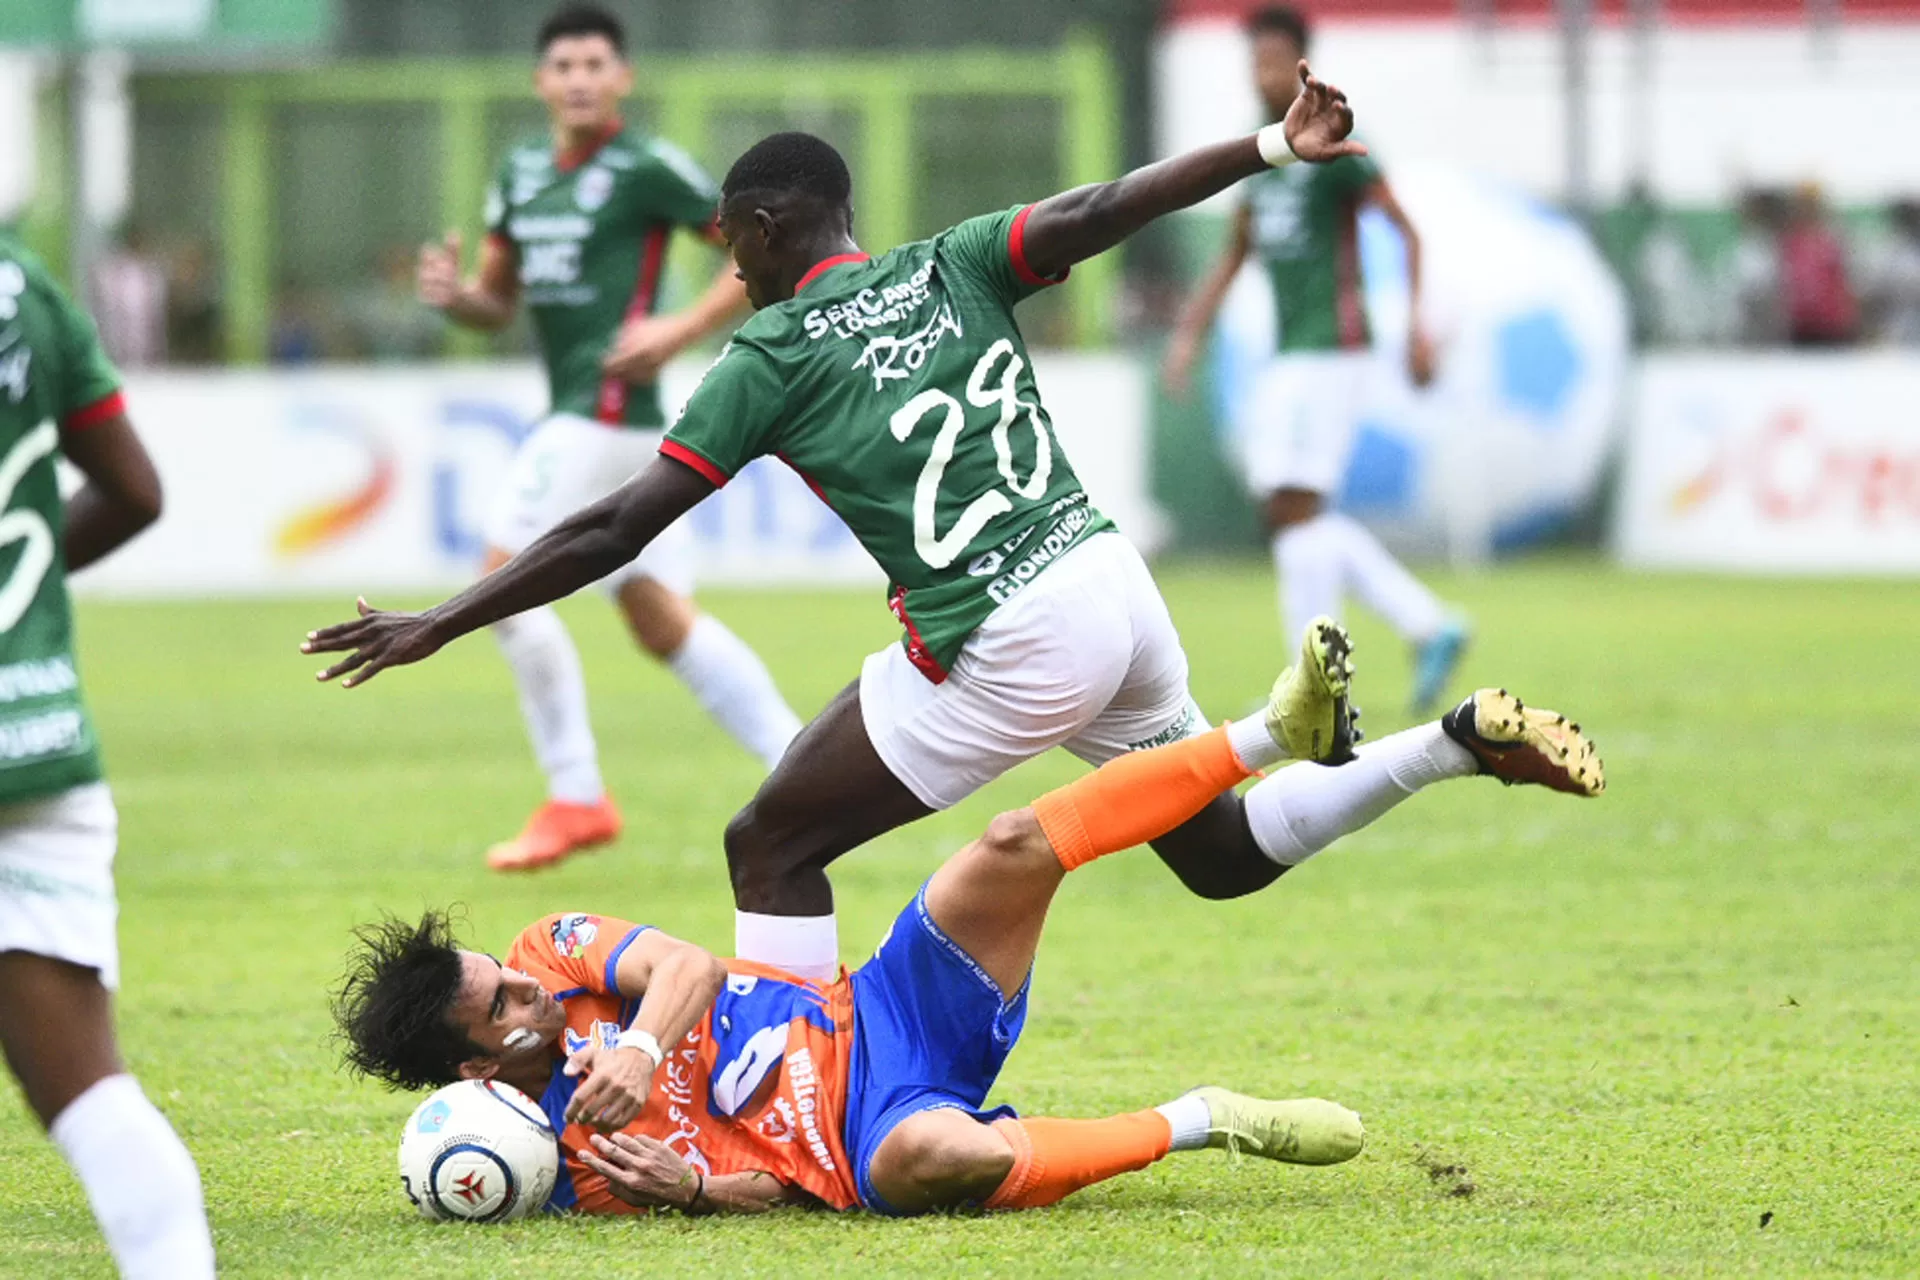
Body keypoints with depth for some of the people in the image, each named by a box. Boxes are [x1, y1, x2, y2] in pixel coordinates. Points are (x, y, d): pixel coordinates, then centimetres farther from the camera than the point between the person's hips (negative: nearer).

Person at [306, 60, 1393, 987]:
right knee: (1222, 856, 22)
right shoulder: (953, 268, 11)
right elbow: (1098, 213, -6)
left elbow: (614, 532, -3)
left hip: (1001, 650, -6)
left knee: (770, 849, 7)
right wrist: (1277, 150, -6)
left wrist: (438, 626, 1)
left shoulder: (771, 357, -2)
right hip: (1114, 580, 6)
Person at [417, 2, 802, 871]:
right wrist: (452, 293, -3)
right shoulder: (523, 173, 13)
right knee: (662, 622, 11)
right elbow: (498, 303, 20)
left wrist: (682, 329, -17)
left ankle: (575, 797, -4)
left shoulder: (648, 170, -10)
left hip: (611, 405, -9)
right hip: (576, 414, 9)